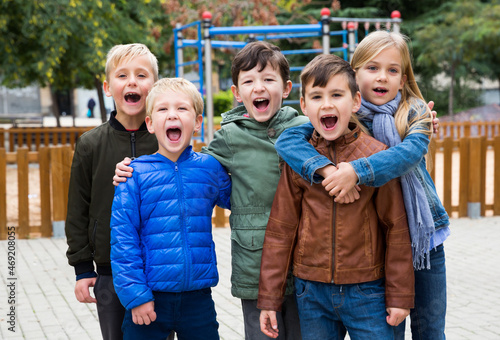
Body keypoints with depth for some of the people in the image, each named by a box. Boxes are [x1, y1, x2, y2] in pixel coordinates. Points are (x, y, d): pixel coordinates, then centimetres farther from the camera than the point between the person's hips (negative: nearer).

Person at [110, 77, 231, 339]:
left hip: (198, 297, 2)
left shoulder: (210, 168, 3)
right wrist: (135, 294, -11)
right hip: (149, 298, -2)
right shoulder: (136, 174, -5)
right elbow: (123, 239, -6)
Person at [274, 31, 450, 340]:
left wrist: (357, 171, -39)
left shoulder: (416, 115, -4)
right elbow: (288, 140, -18)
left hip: (425, 237, 1)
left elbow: (411, 151, -25)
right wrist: (326, 169, -36)